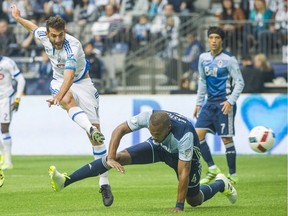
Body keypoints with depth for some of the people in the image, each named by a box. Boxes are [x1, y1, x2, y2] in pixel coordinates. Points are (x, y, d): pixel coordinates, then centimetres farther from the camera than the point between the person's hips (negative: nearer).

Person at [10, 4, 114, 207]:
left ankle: (104, 183, -7)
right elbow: (33, 27, 13)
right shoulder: (43, 35, -13)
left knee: (96, 128, -11)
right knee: (68, 99, -37)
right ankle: (91, 129, -62)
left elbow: (69, 76, -44)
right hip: (59, 81, 4)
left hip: (81, 82, -4)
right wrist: (18, 18, 31)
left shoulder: (73, 46, -31)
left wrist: (58, 96, -60)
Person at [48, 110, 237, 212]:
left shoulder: (184, 135, -42)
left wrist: (179, 206, -35)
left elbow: (184, 173, -38)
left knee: (194, 200, 4)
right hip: (159, 149, 3)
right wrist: (111, 158, -33)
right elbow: (119, 130, -22)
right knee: (120, 157, -17)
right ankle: (65, 181, -23)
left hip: (184, 153, -3)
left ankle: (221, 184, 39)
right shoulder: (148, 117, -33)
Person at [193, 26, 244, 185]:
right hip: (210, 102, 6)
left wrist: (230, 101, -19)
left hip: (224, 103, -6)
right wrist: (199, 103, 16)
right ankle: (212, 169, 6)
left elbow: (239, 82, -8)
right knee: (198, 134, -3)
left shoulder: (228, 59, -9)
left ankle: (232, 175, 6)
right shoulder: (203, 58, 9)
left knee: (226, 138, -4)